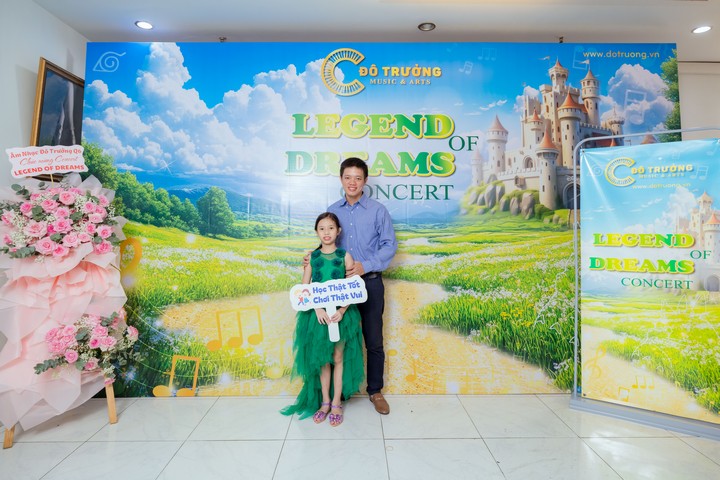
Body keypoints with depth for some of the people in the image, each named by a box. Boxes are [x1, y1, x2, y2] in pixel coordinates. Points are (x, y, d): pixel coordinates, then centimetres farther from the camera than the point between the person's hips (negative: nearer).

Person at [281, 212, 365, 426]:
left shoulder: (345, 256, -3)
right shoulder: (312, 257, 2)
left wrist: (342, 311, -17)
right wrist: (317, 308, -14)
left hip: (341, 314, -1)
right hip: (318, 314, 2)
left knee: (338, 359, 9)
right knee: (322, 359, 12)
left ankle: (336, 404, 23)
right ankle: (325, 402, 28)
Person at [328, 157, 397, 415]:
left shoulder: (378, 210, -4)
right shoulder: (332, 211, 5)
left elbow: (389, 245, -6)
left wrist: (365, 266, -16)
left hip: (370, 282, -2)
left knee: (374, 341, 7)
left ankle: (375, 391, 26)